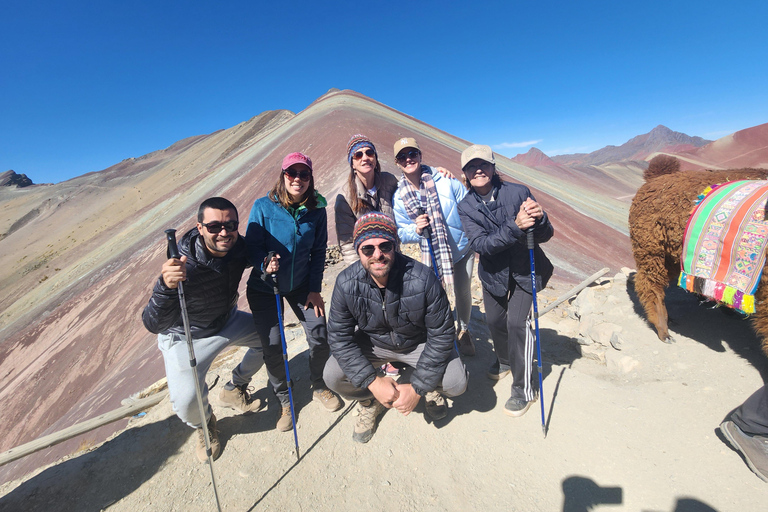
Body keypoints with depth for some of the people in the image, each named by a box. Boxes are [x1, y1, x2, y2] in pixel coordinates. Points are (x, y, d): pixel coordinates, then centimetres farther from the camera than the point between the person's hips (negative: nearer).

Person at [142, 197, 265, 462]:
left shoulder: (239, 247, -20)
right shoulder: (184, 267, -36)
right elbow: (153, 325, -38)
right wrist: (166, 287, -59)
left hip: (227, 321, 6)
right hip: (186, 336, -5)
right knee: (187, 403, -19)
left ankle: (234, 390, 28)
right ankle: (204, 424, 21)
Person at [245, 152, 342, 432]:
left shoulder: (317, 210, -7)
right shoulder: (263, 207, -14)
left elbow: (319, 252, -2)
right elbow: (252, 246, -9)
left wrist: (315, 289, -5)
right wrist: (265, 264, -31)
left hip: (301, 285, 2)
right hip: (264, 287, -1)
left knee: (320, 337, -1)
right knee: (272, 346, 0)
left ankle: (319, 387, 28)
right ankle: (284, 401, 27)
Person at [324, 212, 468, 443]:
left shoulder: (423, 279, -30)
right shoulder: (346, 283, -24)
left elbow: (441, 335, -21)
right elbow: (340, 337, -16)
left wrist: (417, 388, -20)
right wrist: (373, 382, -22)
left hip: (419, 343, -1)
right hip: (372, 343, 2)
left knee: (456, 382, -21)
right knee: (333, 376, -19)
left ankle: (428, 386, 18)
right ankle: (369, 402, 16)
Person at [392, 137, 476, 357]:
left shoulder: (445, 180, -16)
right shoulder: (399, 198, -11)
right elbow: (402, 233, -4)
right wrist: (416, 229, -26)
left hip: (462, 248, 0)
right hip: (432, 254, 0)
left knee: (463, 293, 13)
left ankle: (464, 331, 44)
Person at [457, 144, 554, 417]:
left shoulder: (518, 192, -17)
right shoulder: (465, 206, -12)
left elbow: (545, 235, -14)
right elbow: (480, 244, -26)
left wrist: (540, 219, -37)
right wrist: (515, 226, -39)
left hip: (524, 269, -2)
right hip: (493, 272, 3)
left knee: (517, 322, -12)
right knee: (494, 320, 14)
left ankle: (524, 388, 9)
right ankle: (505, 360, 45)